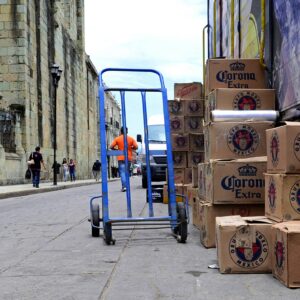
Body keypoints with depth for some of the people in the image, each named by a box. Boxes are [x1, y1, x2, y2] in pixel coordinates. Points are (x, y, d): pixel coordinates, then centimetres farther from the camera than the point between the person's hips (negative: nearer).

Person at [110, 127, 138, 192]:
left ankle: (124, 186, -21)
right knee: (127, 172, 15)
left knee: (122, 172, -6)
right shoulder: (131, 138, 3)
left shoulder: (117, 139, 0)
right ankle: (126, 185, 17)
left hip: (121, 158, -2)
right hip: (129, 158, 2)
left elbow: (111, 147, -5)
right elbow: (136, 147, -2)